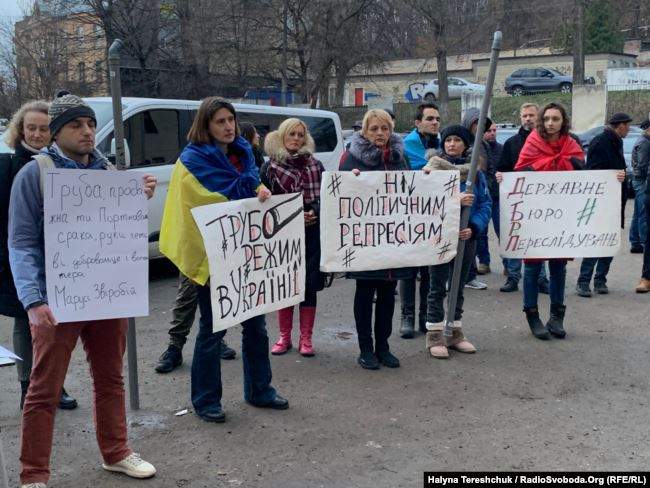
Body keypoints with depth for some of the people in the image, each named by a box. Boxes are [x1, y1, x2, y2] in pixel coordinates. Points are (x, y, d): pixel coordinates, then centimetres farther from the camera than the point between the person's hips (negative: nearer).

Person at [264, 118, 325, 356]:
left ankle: (305, 338, 14)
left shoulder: (314, 164, 8)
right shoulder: (271, 166, 2)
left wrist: (315, 213, -11)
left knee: (309, 285, 3)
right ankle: (284, 337, 18)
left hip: (312, 232, 1)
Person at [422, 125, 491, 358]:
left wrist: (474, 227, -15)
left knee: (458, 286, 14)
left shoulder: (475, 171, 4)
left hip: (466, 236, 4)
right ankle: (434, 335, 11)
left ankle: (456, 333, 25)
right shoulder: (434, 167, -6)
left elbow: (486, 203, 0)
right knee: (438, 287, 2)